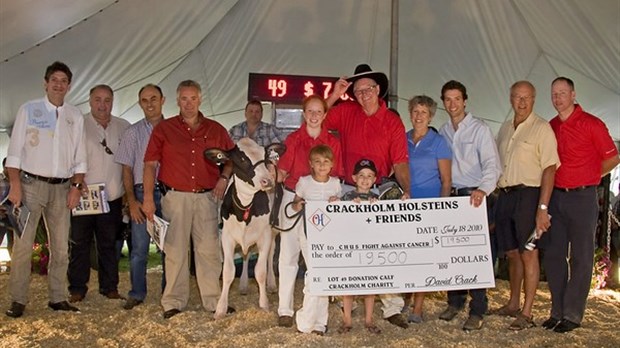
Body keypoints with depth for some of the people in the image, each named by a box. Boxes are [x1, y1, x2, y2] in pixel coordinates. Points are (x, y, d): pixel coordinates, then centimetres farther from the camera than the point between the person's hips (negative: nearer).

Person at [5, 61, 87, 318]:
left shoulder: (76, 116, 11)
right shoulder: (28, 110, 3)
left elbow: (79, 158, 11)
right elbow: (14, 152, -2)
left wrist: (76, 186, 1)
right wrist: (15, 185, -11)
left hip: (62, 187, 3)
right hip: (32, 183, -3)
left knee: (61, 247, 7)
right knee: (23, 244, -6)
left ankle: (57, 297, 16)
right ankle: (18, 300, 2)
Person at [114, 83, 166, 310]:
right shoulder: (133, 132, 9)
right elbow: (127, 169, 7)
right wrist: (132, 201, -2)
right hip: (142, 193, 0)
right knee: (139, 248, 0)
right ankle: (137, 294, 11)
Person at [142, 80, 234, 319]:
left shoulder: (216, 130, 10)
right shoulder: (164, 129, 6)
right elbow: (150, 164, 2)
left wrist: (224, 177, 1)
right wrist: (148, 197, -5)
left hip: (206, 197, 1)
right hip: (175, 197, -1)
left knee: (209, 250, 3)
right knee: (175, 250, 3)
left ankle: (213, 299, 13)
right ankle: (174, 301, 12)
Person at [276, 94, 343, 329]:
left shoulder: (333, 142, 5)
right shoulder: (293, 139, 4)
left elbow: (336, 176, 7)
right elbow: (283, 170, 1)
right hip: (293, 199, 0)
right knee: (288, 254, 3)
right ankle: (285, 309, 10)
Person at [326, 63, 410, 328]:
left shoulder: (393, 122, -2)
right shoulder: (345, 111, 2)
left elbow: (400, 163, -4)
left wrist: (406, 191, -19)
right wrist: (334, 96, -5)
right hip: (347, 190, 2)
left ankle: (392, 307, 4)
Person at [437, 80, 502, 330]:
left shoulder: (479, 129, -4)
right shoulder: (442, 133, 13)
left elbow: (492, 164, -14)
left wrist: (483, 189, -31)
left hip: (474, 197, -5)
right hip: (450, 197, 5)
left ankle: (477, 311, 0)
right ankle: (455, 302, 22)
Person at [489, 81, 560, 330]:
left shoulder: (542, 128, -6)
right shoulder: (505, 129, 15)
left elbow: (549, 169, -12)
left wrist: (542, 208, -18)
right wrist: (497, 193, 10)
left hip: (528, 195, -6)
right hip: (505, 195, 7)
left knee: (528, 254, -3)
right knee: (512, 253, 15)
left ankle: (526, 314, 3)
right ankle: (513, 304, 28)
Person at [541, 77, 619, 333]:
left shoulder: (591, 124, -6)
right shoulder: (550, 127, 9)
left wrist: (587, 177, 1)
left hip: (582, 198, -6)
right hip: (555, 197, 6)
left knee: (580, 258, 1)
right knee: (553, 256, 8)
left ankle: (573, 315, 8)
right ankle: (557, 311, 19)